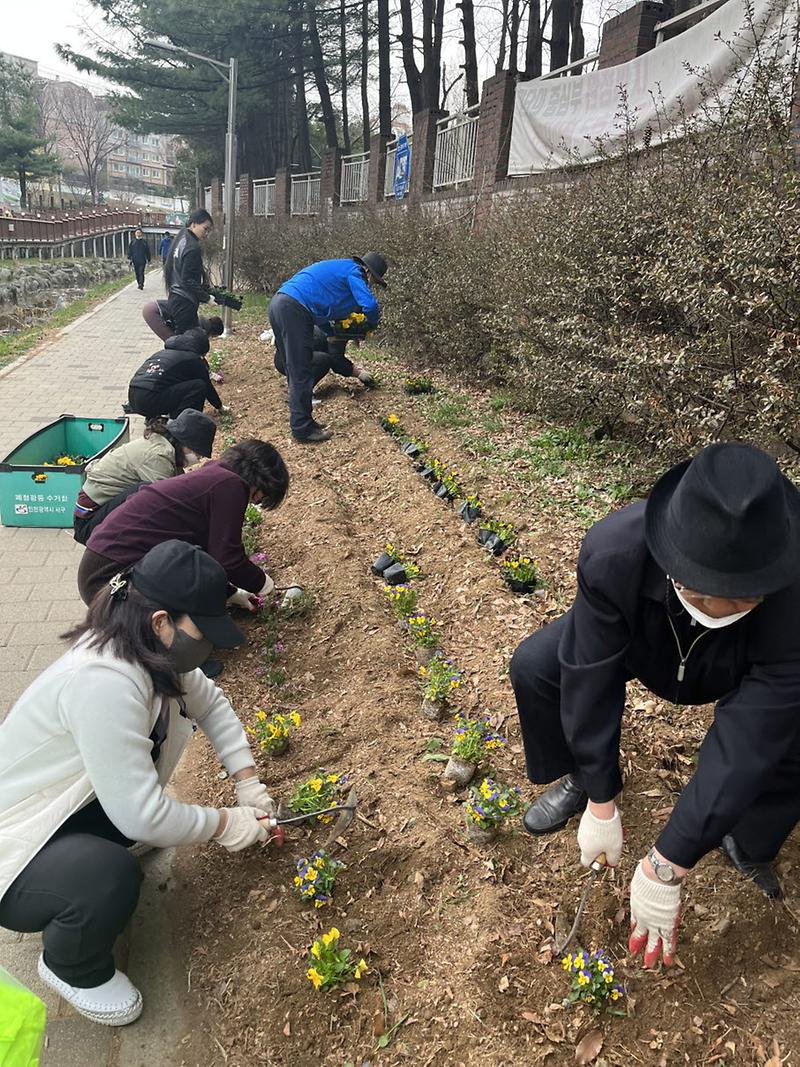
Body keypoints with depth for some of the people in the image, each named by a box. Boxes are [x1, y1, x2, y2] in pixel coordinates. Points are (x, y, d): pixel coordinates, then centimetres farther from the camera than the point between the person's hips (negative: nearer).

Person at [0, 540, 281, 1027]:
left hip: (67, 802, 9)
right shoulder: (103, 681, -35)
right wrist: (226, 824, -16)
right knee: (112, 877, -32)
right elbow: (142, 816, -31)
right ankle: (72, 968, 3)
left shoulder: (153, 651, -10)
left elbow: (211, 703, 7)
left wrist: (249, 782, -3)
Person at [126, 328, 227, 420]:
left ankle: (152, 417, 18)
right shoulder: (194, 360, 5)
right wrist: (220, 406, 33)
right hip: (151, 400, -8)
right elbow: (208, 386, 15)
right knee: (199, 386, -2)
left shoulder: (163, 352, 27)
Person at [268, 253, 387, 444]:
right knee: (301, 374, -3)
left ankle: (301, 422, 25)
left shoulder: (340, 269, 28)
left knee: (295, 370, 16)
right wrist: (371, 324, 7)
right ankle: (303, 430, 3)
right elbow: (370, 305, -12)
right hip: (294, 310, -10)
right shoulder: (354, 272, -1)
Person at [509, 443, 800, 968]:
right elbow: (590, 675, -30)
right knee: (534, 667, -18)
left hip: (747, 678, -1)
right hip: (642, 637, 2)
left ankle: (748, 841, 7)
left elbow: (743, 746, -40)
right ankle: (579, 778, 12)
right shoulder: (613, 550, -42)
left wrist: (666, 867, -35)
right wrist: (600, 803, -23)